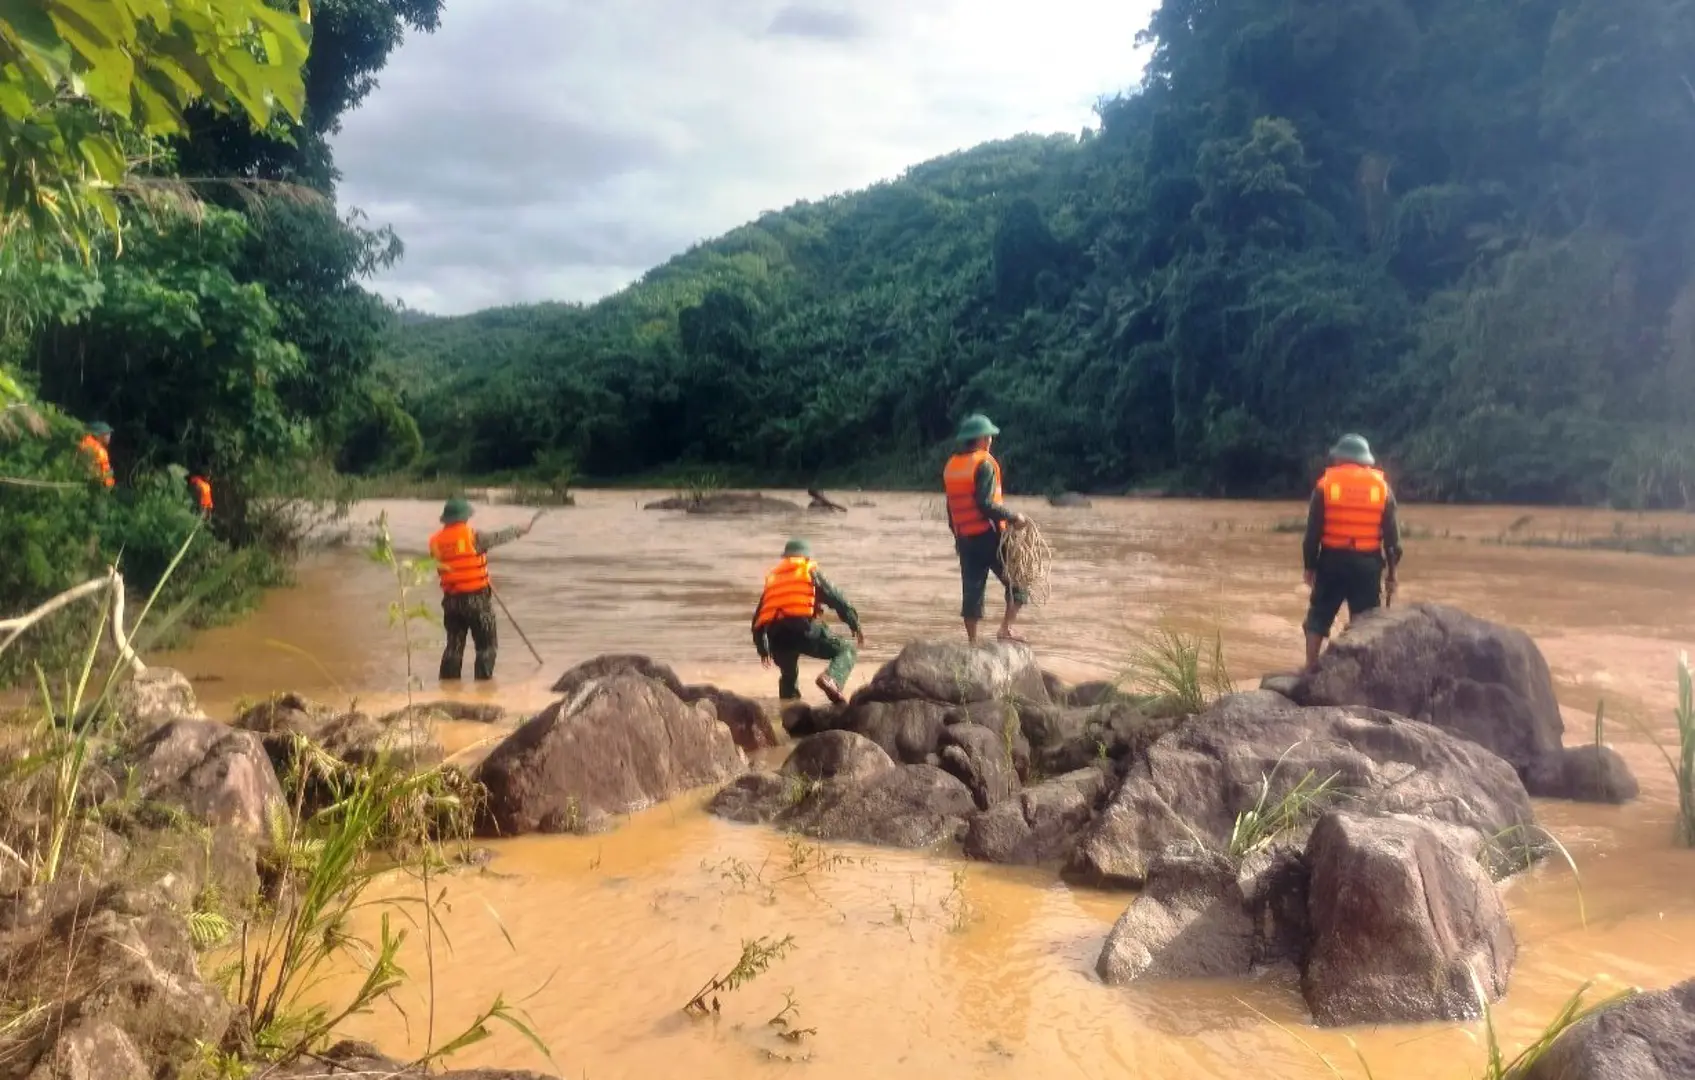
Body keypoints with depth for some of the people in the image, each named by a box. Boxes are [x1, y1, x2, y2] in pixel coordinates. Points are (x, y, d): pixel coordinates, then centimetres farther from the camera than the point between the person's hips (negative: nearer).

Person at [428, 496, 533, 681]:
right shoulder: (472, 536, -12)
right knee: (486, 645, 5)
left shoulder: (436, 541, 3)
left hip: (451, 600, 5)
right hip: (476, 598, -5)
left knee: (454, 646, 13)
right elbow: (499, 537, -4)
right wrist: (521, 529, 12)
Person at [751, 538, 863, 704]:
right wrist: (855, 625, 14)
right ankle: (831, 679, -23)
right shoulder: (811, 572, 19)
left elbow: (758, 619, 30)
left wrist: (762, 649, 39)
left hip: (777, 637, 5)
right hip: (804, 628, -5)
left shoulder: (772, 577, 30)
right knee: (846, 651, 6)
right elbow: (836, 599, 9)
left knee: (788, 676, 29)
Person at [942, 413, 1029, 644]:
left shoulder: (951, 466, 11)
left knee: (972, 591, 9)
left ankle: (972, 642, 10)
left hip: (965, 538, 7)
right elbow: (986, 504, -20)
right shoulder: (984, 464, -12)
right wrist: (1013, 517, -12)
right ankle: (1005, 629, 0)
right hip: (988, 536, -7)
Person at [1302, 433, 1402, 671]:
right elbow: (1392, 536, 4)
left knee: (1319, 616, 9)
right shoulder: (1382, 487, 5)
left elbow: (1313, 531, -3)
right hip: (1367, 564, 1)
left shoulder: (1326, 484, -1)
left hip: (1332, 561, -1)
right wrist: (1391, 573, 8)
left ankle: (1310, 669, 6)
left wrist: (1310, 566, 4)